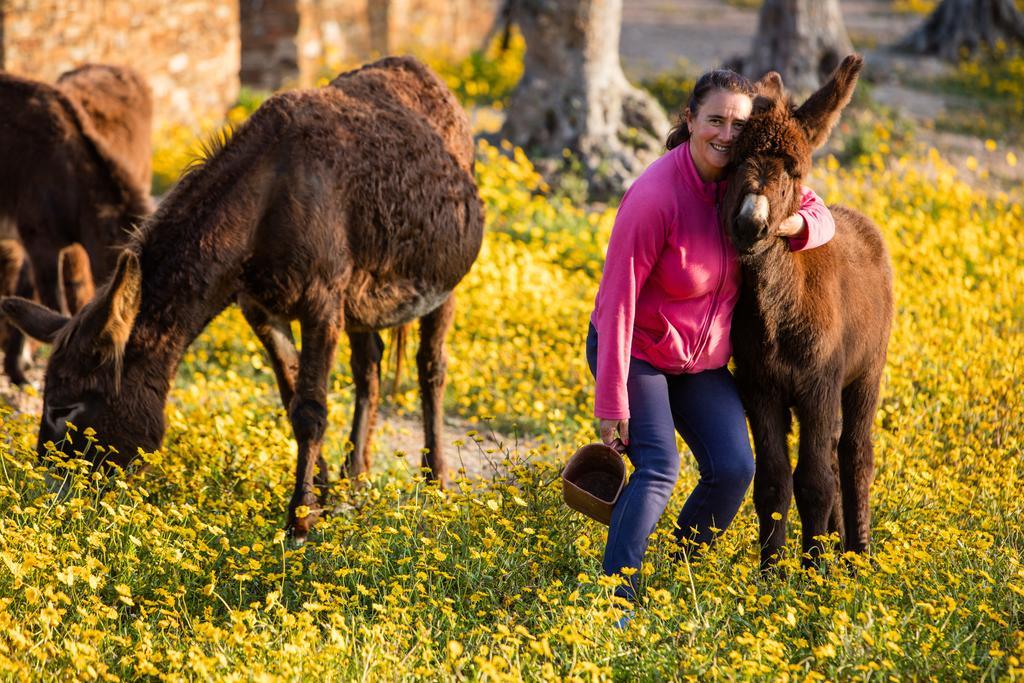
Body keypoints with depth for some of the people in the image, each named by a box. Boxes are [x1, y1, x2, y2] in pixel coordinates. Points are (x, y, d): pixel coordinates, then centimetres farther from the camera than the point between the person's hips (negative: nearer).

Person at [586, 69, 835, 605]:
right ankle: (614, 598, -23)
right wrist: (611, 405, -25)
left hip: (702, 358, 6)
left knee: (734, 468, -7)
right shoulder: (656, 196, -28)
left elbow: (821, 218, 2)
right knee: (658, 467, -24)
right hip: (636, 349, -6)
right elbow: (617, 298, -25)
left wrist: (793, 224, -25)